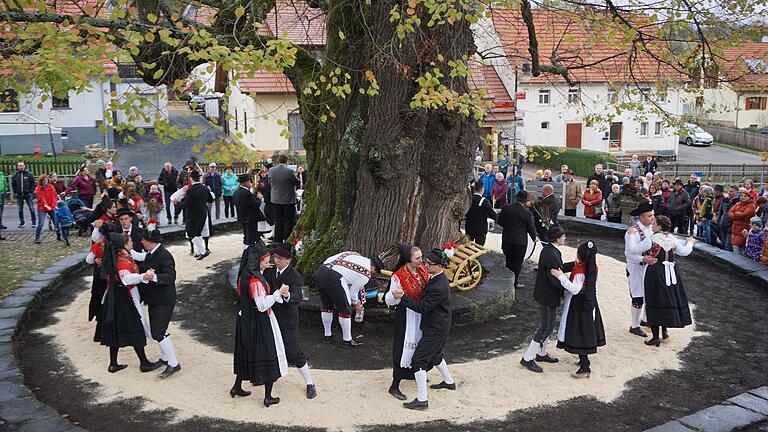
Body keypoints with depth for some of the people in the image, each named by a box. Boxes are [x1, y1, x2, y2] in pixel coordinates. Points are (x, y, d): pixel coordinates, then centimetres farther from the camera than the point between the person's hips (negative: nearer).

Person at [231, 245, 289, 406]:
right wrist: (278, 293, -21)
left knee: (245, 353, 22)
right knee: (269, 356, 4)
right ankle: (268, 397, 12)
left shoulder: (244, 276, 0)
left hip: (245, 320, 8)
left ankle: (237, 387, 35)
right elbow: (262, 305, -26)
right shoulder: (256, 281, -26)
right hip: (260, 322, -8)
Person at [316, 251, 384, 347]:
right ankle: (347, 339, 17)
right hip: (334, 278, -8)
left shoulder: (354, 255, 24)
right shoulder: (366, 274, 3)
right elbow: (352, 292, 8)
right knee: (345, 310, 7)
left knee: (327, 306, 24)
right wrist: (356, 303, 30)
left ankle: (327, 335, 37)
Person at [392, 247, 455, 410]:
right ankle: (449, 382, 48)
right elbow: (426, 299, 13)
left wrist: (403, 297, -25)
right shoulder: (438, 279, 3)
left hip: (435, 330, -10)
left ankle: (422, 400, -4)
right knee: (435, 355, 29)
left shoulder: (438, 287, -29)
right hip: (439, 327, 10)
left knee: (418, 360, -7)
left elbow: (422, 307, -24)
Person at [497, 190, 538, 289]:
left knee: (509, 261, 19)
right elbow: (531, 228, -6)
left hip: (507, 240, 4)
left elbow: (499, 221, 3)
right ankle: (515, 282, 14)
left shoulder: (506, 208, -7)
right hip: (520, 241, -4)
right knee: (517, 263, 9)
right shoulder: (527, 213, -15)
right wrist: (534, 237, 14)